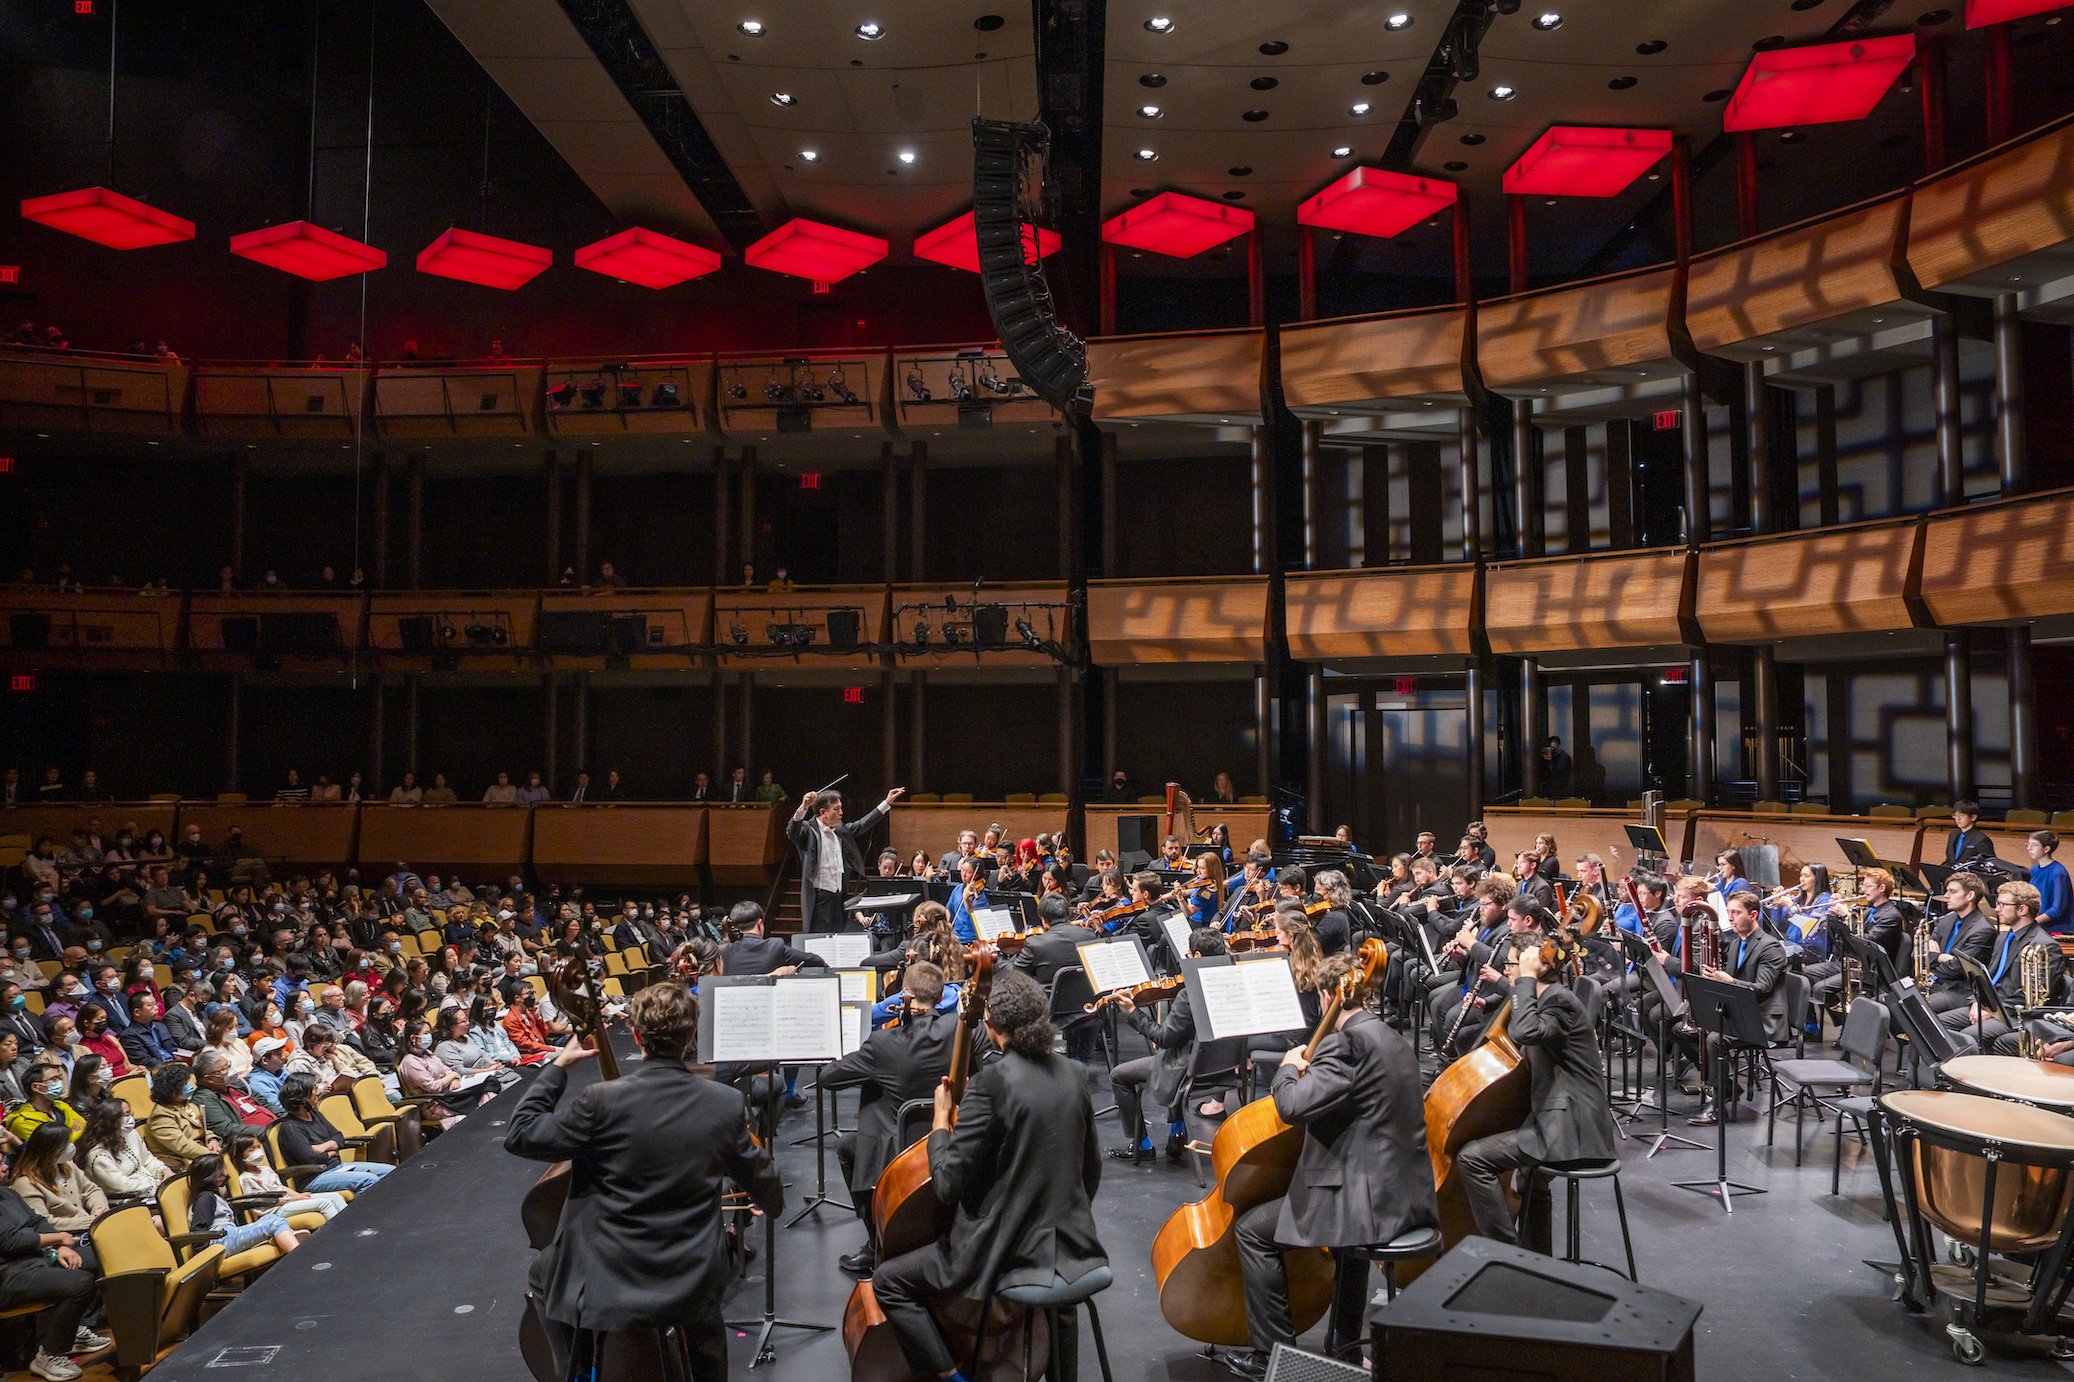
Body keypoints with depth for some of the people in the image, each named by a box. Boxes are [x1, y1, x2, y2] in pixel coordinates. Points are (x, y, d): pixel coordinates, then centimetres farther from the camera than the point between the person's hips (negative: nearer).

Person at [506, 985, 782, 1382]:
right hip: (691, 1286, 1)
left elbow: (519, 1136, -6)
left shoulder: (602, 1100, -19)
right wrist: (772, 1200, 26)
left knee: (542, 1274, 29)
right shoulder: (727, 1104, -10)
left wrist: (559, 1066, 3)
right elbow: (769, 1195, 3)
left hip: (607, 1285, -1)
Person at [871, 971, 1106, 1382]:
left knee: (888, 1281, 9)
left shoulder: (990, 1082, -20)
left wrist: (941, 1118, -2)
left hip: (1009, 1253, -7)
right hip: (1072, 1247, 7)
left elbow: (948, 1184, -17)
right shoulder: (1073, 1076, -1)